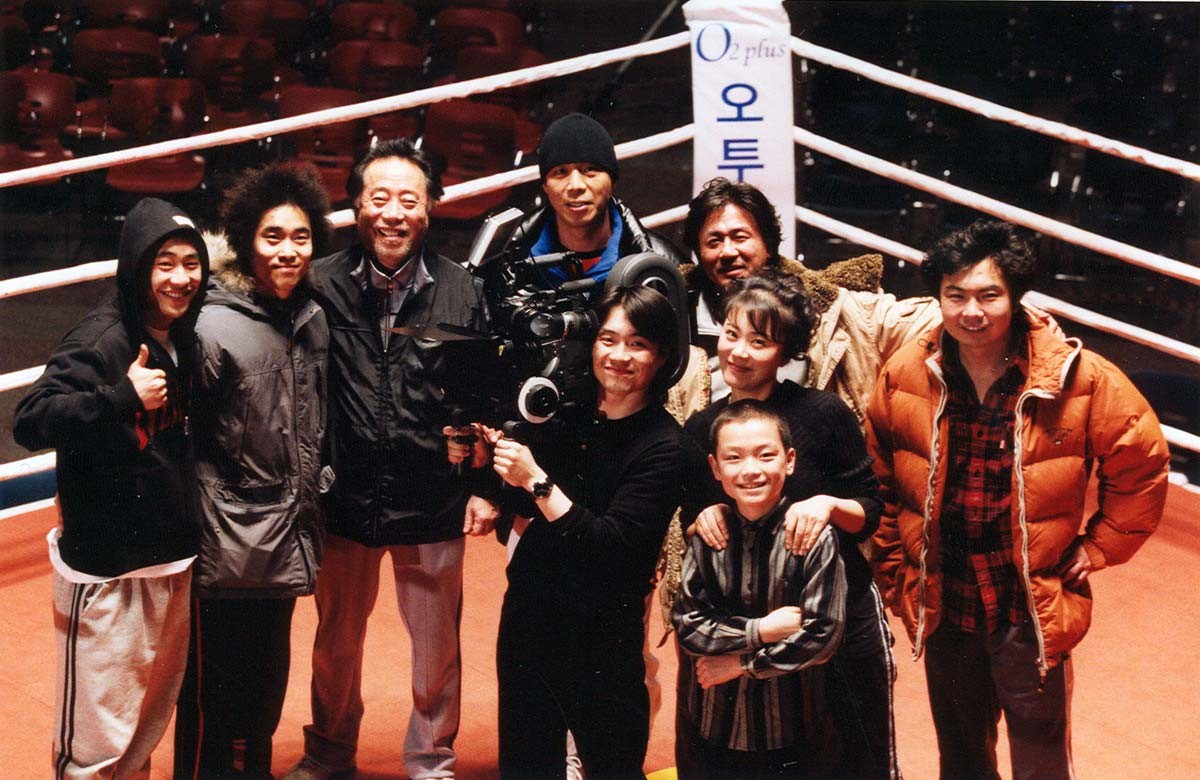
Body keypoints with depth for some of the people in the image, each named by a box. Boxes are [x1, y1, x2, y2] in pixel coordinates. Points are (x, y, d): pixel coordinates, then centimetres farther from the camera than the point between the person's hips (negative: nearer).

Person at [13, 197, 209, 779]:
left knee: (154, 715, 18)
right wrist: (121, 398, -33)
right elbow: (30, 421, -27)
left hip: (173, 559, 8)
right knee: (99, 733, -3)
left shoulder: (182, 337, 7)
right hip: (107, 566, -8)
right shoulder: (100, 340, -17)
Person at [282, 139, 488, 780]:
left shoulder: (461, 292, -5)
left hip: (433, 506, 0)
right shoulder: (322, 286, -8)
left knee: (437, 647, 13)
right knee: (335, 643, 18)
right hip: (345, 499, 0)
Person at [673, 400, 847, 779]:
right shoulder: (706, 536, -1)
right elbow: (687, 626, -5)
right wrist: (761, 631, -16)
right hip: (710, 723, 3)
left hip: (791, 733, -3)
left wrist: (741, 663, -11)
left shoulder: (814, 536, -12)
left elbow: (823, 634, -15)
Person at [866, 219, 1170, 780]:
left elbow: (1142, 466, -2)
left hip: (1033, 612, -2)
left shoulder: (1076, 378, -14)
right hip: (943, 608, 3)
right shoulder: (904, 376, -7)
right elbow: (877, 481, 6)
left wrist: (1096, 550, -1)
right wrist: (893, 571, 5)